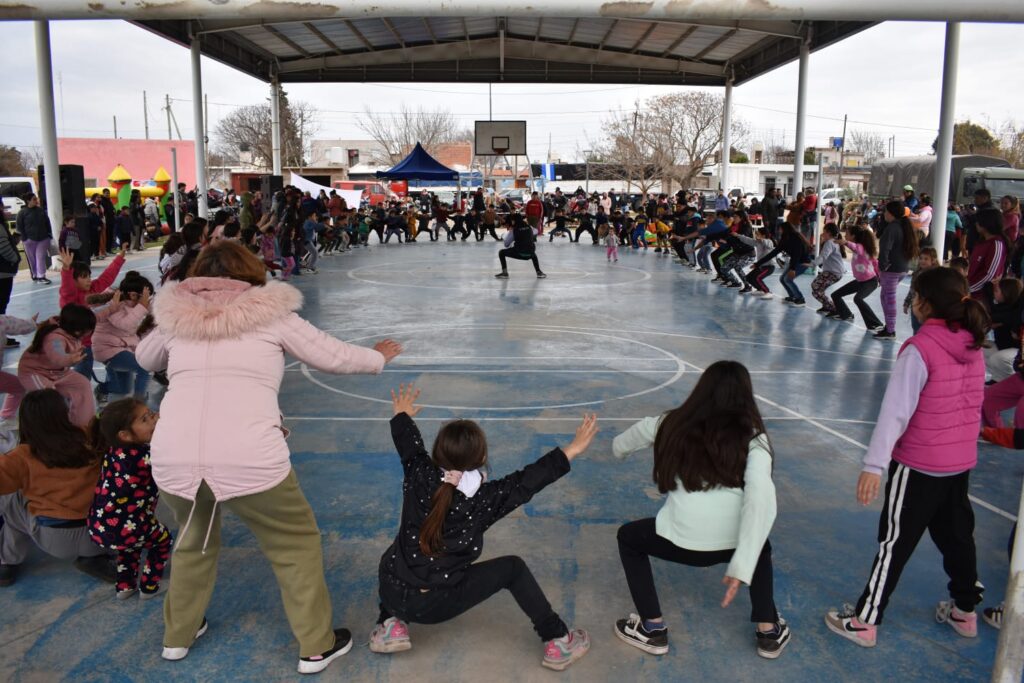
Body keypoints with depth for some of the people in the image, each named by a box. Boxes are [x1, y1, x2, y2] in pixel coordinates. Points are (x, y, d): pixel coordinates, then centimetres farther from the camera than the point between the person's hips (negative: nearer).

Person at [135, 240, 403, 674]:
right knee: (297, 544, 22)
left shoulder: (177, 317, 13)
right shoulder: (270, 314, 6)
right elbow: (333, 357, 15)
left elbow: (144, 360, 34)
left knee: (194, 540, 34)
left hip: (171, 460, 4)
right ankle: (316, 646, 32)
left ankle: (178, 636, 49)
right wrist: (378, 359, 33)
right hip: (249, 461, -3)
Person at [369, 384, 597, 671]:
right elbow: (527, 481, -17)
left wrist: (402, 415, 32)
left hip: (391, 593, 4)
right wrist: (571, 450, -14)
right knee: (512, 568, 6)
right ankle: (558, 642, 12)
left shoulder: (418, 477, -6)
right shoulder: (483, 499, -16)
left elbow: (409, 445, 12)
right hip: (434, 606, -3)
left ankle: (391, 624, 19)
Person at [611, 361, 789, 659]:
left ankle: (653, 630, 26)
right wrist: (742, 566, -15)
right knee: (759, 546, 38)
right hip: (732, 542, 2)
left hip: (681, 539, -1)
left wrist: (618, 447, 50)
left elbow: (619, 447, 25)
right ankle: (769, 632, 36)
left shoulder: (673, 424, 9)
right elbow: (761, 499, -13)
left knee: (628, 537, 30)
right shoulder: (752, 439, 4)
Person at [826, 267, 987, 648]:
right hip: (961, 461, 7)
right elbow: (970, 402, 12)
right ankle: (965, 611, 40)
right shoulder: (972, 344, 2)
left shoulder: (920, 349, -21)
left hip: (919, 464, -7)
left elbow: (896, 409, -24)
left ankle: (864, 622, 13)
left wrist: (874, 464, -24)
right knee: (957, 535, 22)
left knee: (896, 541, 2)